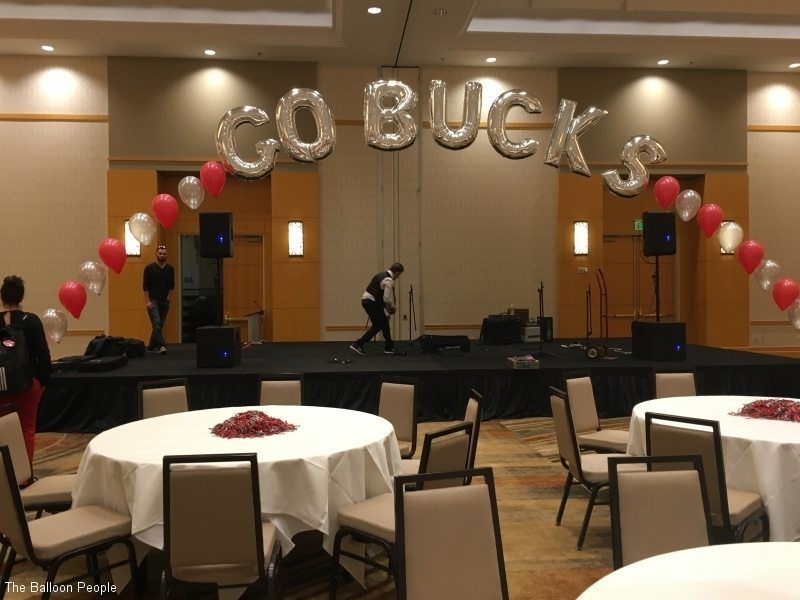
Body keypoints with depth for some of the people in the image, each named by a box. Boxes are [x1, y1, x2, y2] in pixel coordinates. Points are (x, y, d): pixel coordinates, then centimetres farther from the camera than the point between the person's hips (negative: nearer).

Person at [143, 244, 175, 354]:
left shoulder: (170, 269, 5)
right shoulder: (150, 268, -7)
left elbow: (172, 285, 12)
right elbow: (145, 286, -7)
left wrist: (168, 297, 3)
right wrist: (147, 301, -12)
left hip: (164, 301, 5)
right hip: (153, 301, -5)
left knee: (160, 324, 8)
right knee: (157, 323, -15)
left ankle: (152, 346, 21)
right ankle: (161, 346, -23)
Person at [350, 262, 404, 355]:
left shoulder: (382, 275, 15)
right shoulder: (389, 280, -16)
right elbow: (387, 298, -20)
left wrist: (388, 307, 17)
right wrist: (392, 308, 0)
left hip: (367, 300, 10)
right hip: (371, 302, -10)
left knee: (384, 323, 16)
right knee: (377, 326, -3)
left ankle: (389, 347, 23)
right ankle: (357, 344, -5)